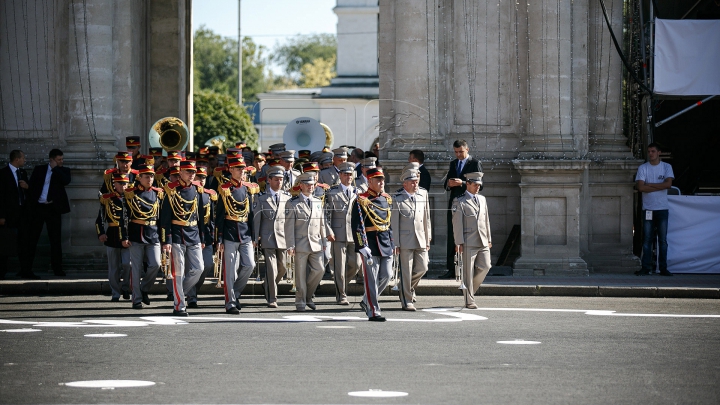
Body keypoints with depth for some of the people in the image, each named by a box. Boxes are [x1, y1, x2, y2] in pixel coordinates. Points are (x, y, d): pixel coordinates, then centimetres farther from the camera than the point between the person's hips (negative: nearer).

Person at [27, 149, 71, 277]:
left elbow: (67, 181, -13)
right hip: (38, 207, 0)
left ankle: (57, 268, 5)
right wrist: (30, 205, -2)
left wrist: (55, 168, -9)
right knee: (32, 237, 2)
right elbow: (31, 187, 7)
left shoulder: (63, 171, 8)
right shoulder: (39, 169, 7)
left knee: (55, 239, 1)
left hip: (53, 208, 0)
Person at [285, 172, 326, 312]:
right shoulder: (293, 204, -1)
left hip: (316, 244, 4)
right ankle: (300, 301, 8)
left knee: (319, 270, -4)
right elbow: (289, 226, -4)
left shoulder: (318, 202, 15)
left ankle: (308, 296, 15)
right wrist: (291, 246, -9)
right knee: (301, 274, -1)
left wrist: (323, 241, 16)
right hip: (301, 245, -4)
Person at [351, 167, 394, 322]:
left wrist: (392, 243, 15)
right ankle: (373, 311, 2)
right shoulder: (361, 201, -10)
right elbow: (357, 226, -14)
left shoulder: (387, 199, 12)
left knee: (386, 276, 8)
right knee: (372, 279, -3)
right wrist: (363, 247, -20)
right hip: (370, 245, -7)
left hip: (386, 245, 7)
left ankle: (367, 301, 27)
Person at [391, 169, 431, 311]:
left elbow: (426, 219, 12)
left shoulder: (423, 195, 7)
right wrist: (395, 243, -8)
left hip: (421, 239, 4)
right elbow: (394, 223, -4)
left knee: (422, 268, 6)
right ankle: (406, 301, 5)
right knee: (406, 271, -2)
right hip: (405, 239, -4)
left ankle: (408, 287, 33)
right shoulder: (397, 199, -4)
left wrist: (427, 240, 11)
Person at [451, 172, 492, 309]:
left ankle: (470, 289, 21)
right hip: (468, 243, -6)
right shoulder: (459, 202, -3)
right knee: (468, 271, -3)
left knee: (485, 267, -1)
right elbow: (457, 224, -6)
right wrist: (459, 243, -12)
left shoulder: (482, 199, 17)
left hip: (483, 242, 6)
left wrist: (489, 239, 18)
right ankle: (469, 301, 2)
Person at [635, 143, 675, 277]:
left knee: (663, 240, 0)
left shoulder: (667, 167, 6)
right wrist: (659, 187, -9)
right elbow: (641, 187, -9)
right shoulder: (642, 168, 4)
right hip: (648, 209, 0)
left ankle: (663, 268, 4)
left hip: (662, 209, 0)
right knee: (647, 239, -3)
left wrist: (650, 185, -9)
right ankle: (646, 268, -2)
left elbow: (668, 184, -10)